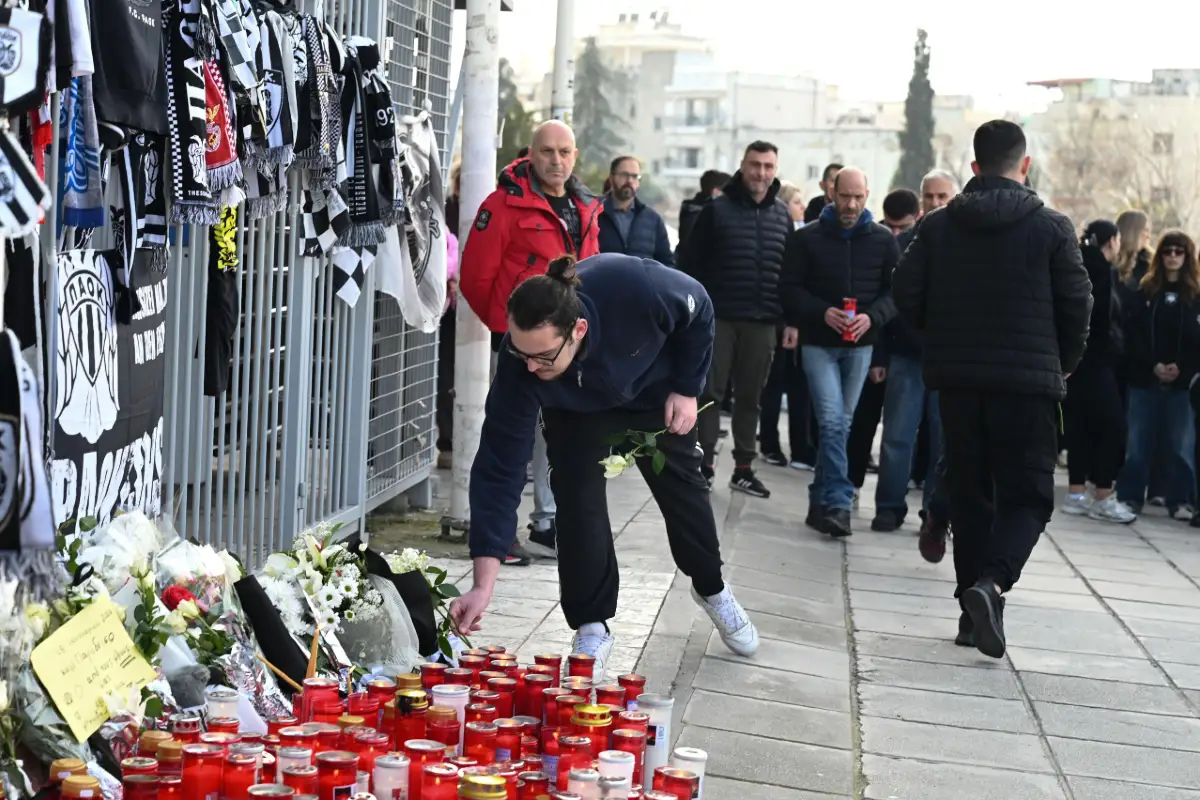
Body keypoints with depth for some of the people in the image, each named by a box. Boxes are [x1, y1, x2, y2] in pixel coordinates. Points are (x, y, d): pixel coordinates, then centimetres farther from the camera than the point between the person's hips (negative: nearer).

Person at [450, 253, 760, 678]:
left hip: (654, 388, 1)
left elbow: (699, 309, -20)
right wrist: (483, 586, -40)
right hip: (576, 409, -1)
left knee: (682, 486, 11)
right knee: (578, 498, -16)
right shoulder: (520, 363, -40)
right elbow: (498, 470, -37)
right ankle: (591, 628, 1)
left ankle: (711, 588, 37)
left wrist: (687, 388, -16)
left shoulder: (634, 287, -45)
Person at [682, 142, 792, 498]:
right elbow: (691, 264, -3)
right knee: (710, 393, 1)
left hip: (762, 323, 3)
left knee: (750, 397, 9)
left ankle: (743, 468, 16)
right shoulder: (716, 210, -2)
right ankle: (705, 466, 7)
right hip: (718, 318, -3)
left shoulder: (782, 214, 9)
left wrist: (791, 319, 7)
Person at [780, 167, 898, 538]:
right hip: (818, 343, -2)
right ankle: (838, 503, -12)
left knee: (841, 423, 10)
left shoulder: (883, 240, 5)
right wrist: (822, 312, -18)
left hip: (860, 345, 3)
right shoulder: (806, 238, 0)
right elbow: (789, 288, -2)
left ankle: (821, 500, 23)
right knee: (832, 421, -13)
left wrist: (872, 317, -14)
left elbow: (896, 290, 4)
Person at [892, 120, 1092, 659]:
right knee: (1027, 495, 4)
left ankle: (973, 612, 15)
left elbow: (907, 295, 0)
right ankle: (992, 582, -22)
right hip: (1028, 380, -3)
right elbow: (1077, 305, -4)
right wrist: (1063, 364, 12)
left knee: (969, 492, 13)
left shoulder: (938, 226, 2)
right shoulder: (1051, 228, -5)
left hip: (957, 378, 3)